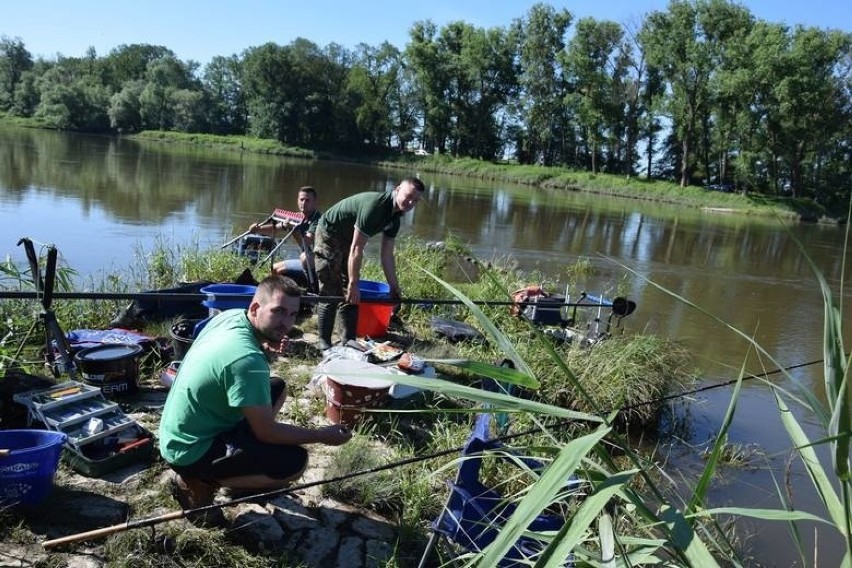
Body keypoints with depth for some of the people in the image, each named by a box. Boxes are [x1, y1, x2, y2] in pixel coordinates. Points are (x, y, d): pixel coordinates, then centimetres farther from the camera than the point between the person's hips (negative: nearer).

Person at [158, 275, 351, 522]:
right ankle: (197, 482, -3)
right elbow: (267, 432, -24)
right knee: (295, 462, -19)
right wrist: (322, 435, -11)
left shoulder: (231, 315, -6)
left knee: (277, 387, 14)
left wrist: (267, 351, -7)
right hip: (190, 452, -9)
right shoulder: (246, 359, -31)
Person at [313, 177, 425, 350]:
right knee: (330, 292, -9)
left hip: (348, 238, 9)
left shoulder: (395, 216, -4)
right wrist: (353, 285, -27)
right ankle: (323, 342, -1)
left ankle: (349, 340, 13)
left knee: (350, 294, 7)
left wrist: (394, 287, 2)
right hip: (329, 234, -9)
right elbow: (356, 249, -30)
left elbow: (387, 255, 2)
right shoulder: (374, 205, -32)